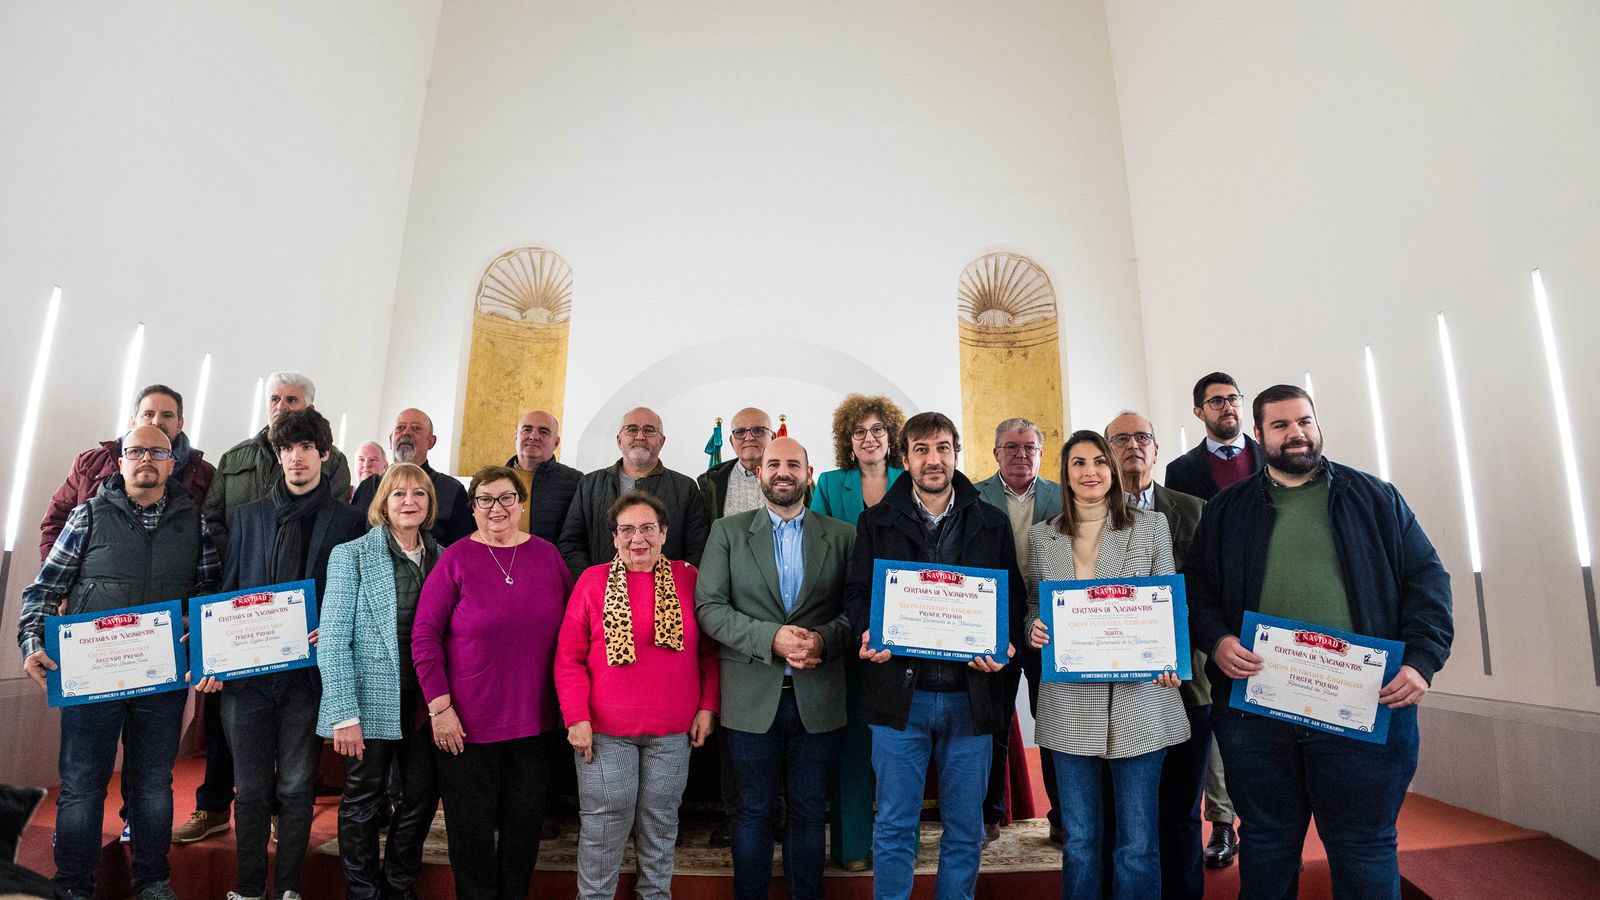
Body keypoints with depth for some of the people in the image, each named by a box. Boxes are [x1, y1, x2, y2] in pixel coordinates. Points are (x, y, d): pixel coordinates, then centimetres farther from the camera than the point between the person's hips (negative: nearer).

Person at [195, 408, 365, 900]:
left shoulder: (347, 521, 0)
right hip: (246, 670, 3)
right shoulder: (246, 516, 10)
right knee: (251, 787, 10)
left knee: (296, 786, 8)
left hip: (307, 670, -2)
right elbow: (227, 591, 10)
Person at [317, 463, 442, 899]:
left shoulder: (443, 557, 6)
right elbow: (333, 640, -9)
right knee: (364, 803, 10)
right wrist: (345, 714, -14)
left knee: (422, 798, 12)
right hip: (372, 703, -4)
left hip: (424, 703, 4)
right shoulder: (352, 555, -5)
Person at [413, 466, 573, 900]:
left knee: (524, 823, 16)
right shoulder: (456, 559, -6)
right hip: (468, 722, -2)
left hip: (535, 721, 3)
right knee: (472, 828, 13)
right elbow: (424, 636, -7)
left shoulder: (546, 554, 1)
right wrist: (440, 706, -12)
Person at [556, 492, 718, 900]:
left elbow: (708, 652, 5)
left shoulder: (688, 579, 0)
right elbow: (569, 658, -3)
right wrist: (577, 718, -9)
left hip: (672, 731, 2)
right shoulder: (593, 581, -3)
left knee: (661, 822, 16)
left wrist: (707, 706, 0)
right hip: (605, 730, -1)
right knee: (603, 826, 8)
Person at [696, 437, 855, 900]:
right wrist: (771, 637, -18)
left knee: (809, 811, 15)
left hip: (818, 700, 1)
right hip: (752, 699, -1)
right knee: (755, 811, 14)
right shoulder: (727, 531, 2)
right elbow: (708, 606, -7)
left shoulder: (841, 535, 4)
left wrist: (823, 638, -18)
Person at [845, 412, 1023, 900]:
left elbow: (1014, 595, 8)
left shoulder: (991, 524, 8)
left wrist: (1005, 642, -10)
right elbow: (857, 591, 5)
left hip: (970, 693, 1)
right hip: (900, 691, -1)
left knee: (965, 829, 14)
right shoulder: (877, 522, 5)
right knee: (894, 827, 8)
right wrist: (869, 633, -14)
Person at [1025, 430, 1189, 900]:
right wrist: (1034, 630, -10)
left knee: (1138, 844, 7)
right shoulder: (1042, 536, 7)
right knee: (1080, 841, 12)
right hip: (1070, 706, 2)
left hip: (1138, 699, -1)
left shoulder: (1151, 526, 3)